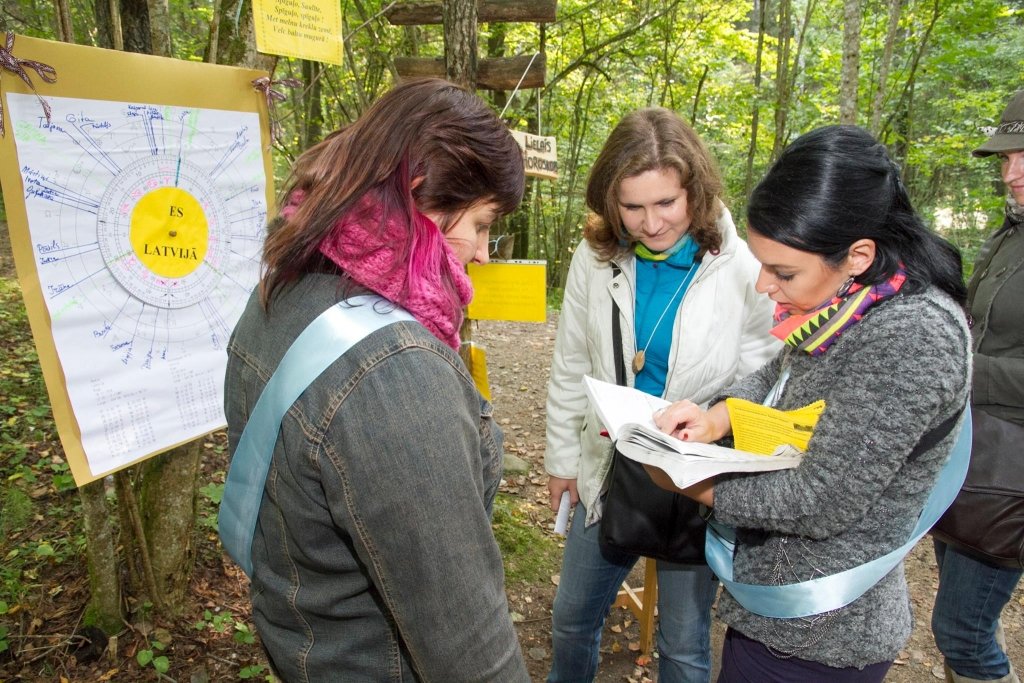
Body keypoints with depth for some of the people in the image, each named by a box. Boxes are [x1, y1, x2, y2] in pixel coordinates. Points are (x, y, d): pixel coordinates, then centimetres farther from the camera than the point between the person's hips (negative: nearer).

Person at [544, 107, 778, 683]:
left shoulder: (744, 269, -17)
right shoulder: (595, 258, -7)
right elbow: (570, 370, 3)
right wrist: (562, 458, 8)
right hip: (609, 471, 4)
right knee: (572, 617, 21)